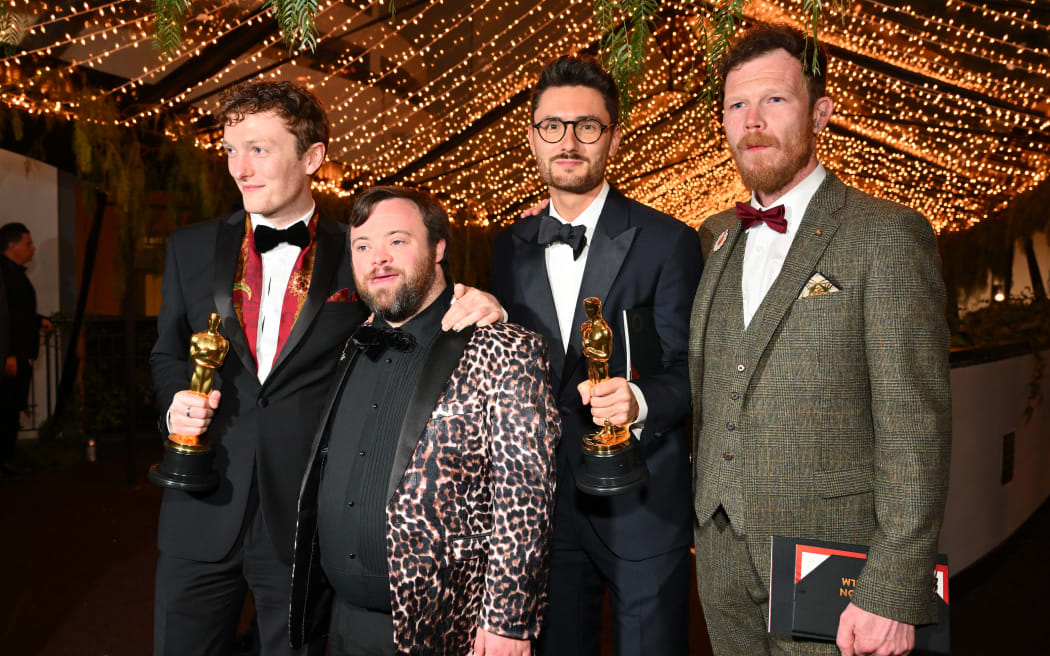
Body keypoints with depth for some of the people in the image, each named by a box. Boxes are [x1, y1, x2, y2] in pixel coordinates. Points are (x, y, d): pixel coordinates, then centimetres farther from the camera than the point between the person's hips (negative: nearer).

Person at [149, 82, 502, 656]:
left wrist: (479, 306, -19)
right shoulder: (191, 248, 5)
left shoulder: (356, 257, -3)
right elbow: (167, 353, 14)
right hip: (202, 516, 3)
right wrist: (175, 403, -7)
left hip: (305, 522, -2)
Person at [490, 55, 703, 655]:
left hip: (641, 508, -4)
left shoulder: (667, 241, -8)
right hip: (542, 503, 4)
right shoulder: (511, 247, 7)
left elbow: (688, 370, -9)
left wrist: (640, 402, -27)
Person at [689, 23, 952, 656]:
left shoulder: (887, 235, -11)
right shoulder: (716, 238, 8)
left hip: (830, 564, -5)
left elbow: (915, 429, -15)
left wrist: (894, 594, -17)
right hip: (723, 554, 5)